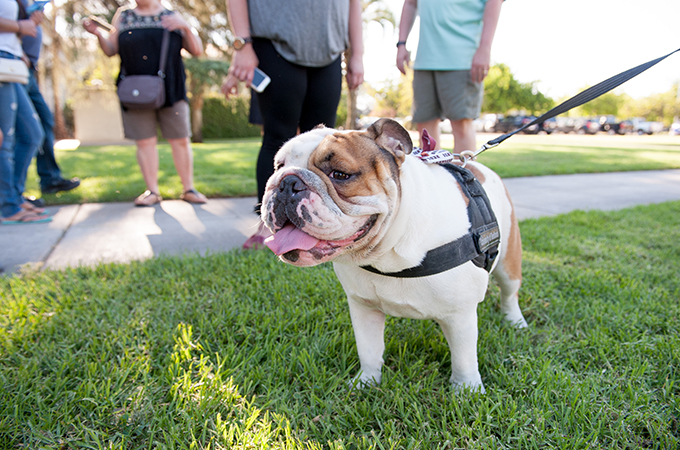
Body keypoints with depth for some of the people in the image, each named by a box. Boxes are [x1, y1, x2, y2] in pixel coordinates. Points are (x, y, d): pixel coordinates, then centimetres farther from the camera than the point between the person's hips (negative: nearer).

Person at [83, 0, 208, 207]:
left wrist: (186, 27, -8)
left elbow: (197, 51, 7)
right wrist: (98, 34, -4)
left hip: (170, 90, -1)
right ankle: (152, 191, 5)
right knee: (145, 141, -1)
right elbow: (110, 50, 14)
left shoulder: (172, 18, 12)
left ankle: (189, 189, 7)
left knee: (180, 140, -1)